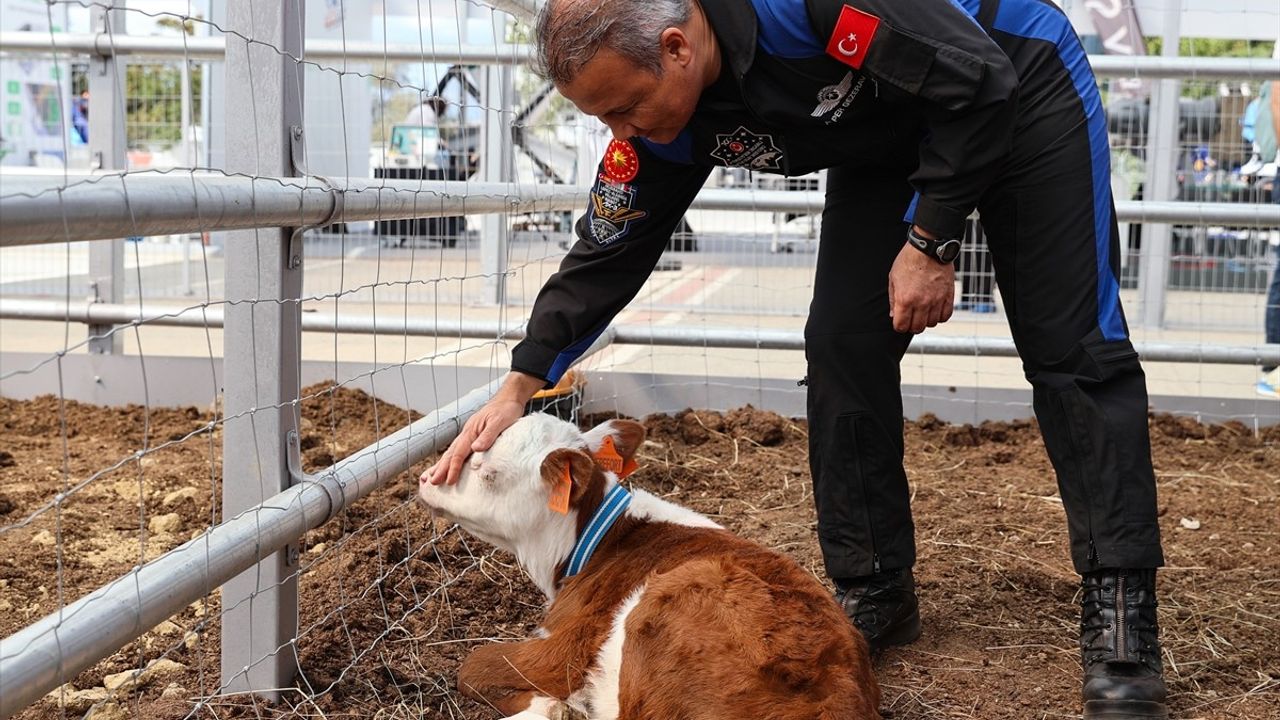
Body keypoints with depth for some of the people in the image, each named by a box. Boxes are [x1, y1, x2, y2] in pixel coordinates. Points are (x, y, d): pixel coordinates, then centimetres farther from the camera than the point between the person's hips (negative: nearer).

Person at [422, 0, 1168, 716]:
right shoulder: (663, 125, -17)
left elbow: (978, 83, -30)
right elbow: (607, 252, -8)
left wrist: (932, 245, -25)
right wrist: (521, 385, -12)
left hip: (1016, 86, -6)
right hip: (889, 138, 6)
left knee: (1071, 346, -11)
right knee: (843, 347, -6)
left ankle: (1122, 621, -9)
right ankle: (873, 592, 6)